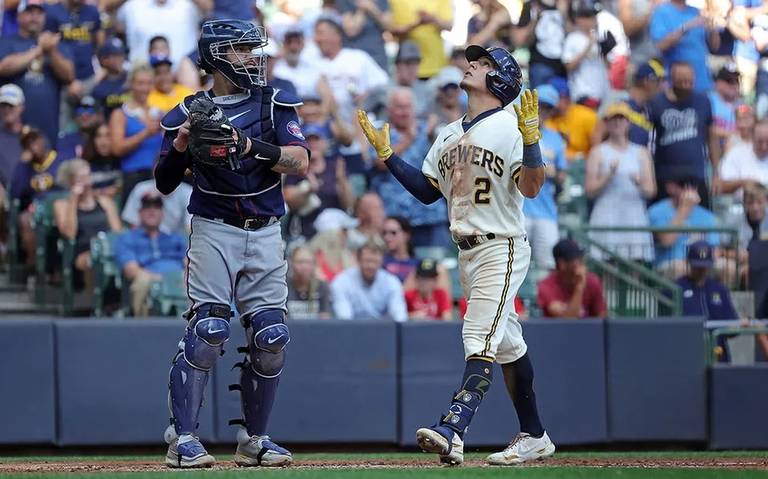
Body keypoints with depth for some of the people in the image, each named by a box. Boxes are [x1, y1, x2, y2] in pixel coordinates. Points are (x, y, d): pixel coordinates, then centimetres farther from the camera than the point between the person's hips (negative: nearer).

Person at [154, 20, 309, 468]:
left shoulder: (275, 103, 5)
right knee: (207, 331, -15)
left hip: (265, 234, 2)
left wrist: (251, 145, -24)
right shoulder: (189, 113, 3)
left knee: (272, 339, -2)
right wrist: (181, 145, -16)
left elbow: (300, 162, -9)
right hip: (214, 232, -2)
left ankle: (254, 439, 13)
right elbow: (164, 183, 2)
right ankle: (183, 439, -11)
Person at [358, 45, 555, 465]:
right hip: (467, 253, 8)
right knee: (506, 344, 14)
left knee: (479, 340, -18)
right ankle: (533, 436, 22)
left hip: (502, 250, -8)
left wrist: (530, 139, -33)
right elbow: (427, 191, 17)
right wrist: (385, 153, 12)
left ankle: (452, 431, -32)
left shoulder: (509, 128, -9)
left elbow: (531, 188, -19)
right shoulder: (449, 135, 15)